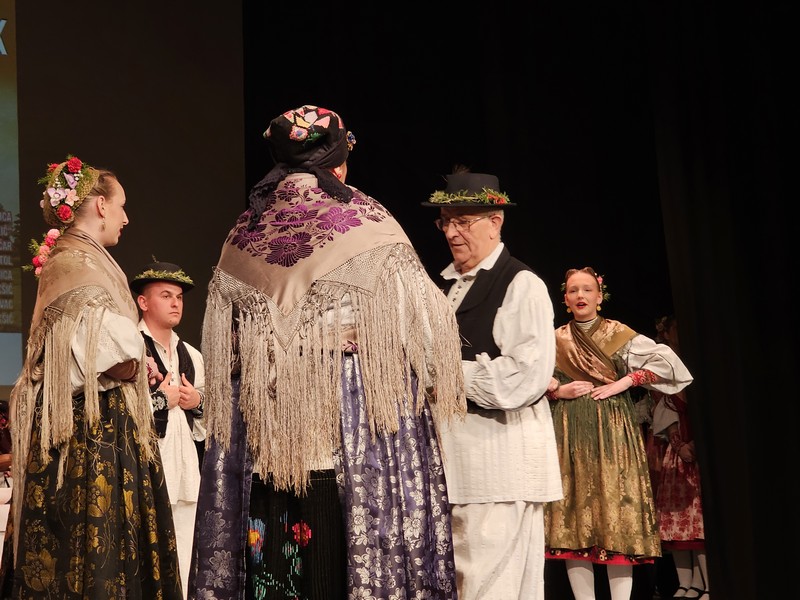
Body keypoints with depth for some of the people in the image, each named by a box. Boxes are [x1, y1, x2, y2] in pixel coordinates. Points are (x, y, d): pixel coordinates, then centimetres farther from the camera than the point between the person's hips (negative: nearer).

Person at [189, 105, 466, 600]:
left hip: (264, 434, 4)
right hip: (355, 428, -4)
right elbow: (419, 327, -5)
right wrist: (431, 386, 11)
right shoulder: (366, 222, -4)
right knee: (351, 559, 0)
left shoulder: (244, 236, 7)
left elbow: (224, 354, 12)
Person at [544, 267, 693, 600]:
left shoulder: (619, 334, 5)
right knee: (574, 516, -2)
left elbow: (667, 361, -3)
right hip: (569, 435, 2)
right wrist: (558, 390, -8)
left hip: (611, 432, -2)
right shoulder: (555, 340, 11)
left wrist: (622, 383, -10)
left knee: (617, 513, -8)